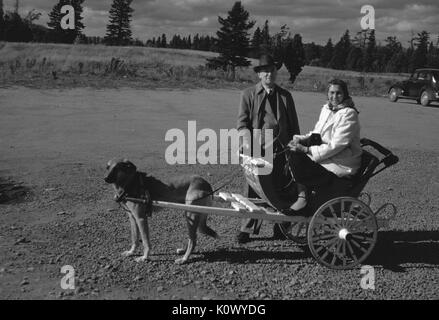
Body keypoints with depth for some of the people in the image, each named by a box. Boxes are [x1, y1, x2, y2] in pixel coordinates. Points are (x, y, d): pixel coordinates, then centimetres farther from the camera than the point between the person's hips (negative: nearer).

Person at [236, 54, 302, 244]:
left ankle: (280, 228, 18)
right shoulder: (248, 95, 9)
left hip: (282, 149, 3)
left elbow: (293, 125, 18)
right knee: (254, 189, -4)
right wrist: (246, 141, -15)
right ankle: (247, 229, 3)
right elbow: (242, 122, 2)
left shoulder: (285, 96, 16)